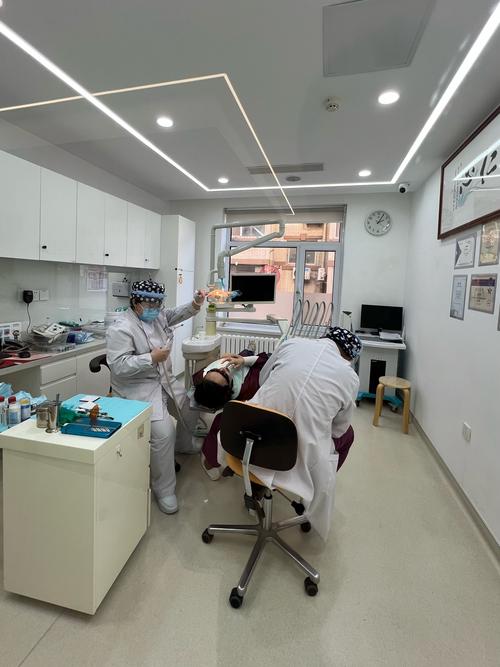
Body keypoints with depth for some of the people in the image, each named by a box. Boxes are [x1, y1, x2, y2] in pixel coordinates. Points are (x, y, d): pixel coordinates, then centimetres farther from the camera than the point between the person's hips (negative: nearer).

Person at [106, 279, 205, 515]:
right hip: (138, 388, -9)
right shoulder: (121, 329, -18)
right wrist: (151, 358, -29)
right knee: (164, 432, -23)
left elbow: (178, 313, 15)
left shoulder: (157, 316, 4)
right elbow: (118, 366, -25)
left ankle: (182, 445, 53)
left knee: (191, 409, 21)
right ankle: (164, 490, -5)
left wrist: (194, 304, -6)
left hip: (165, 380, 9)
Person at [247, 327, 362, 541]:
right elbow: (338, 429, 9)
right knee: (347, 433, 25)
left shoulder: (292, 343, -1)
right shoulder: (350, 377, -4)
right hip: (301, 460, -1)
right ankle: (309, 501, 37)